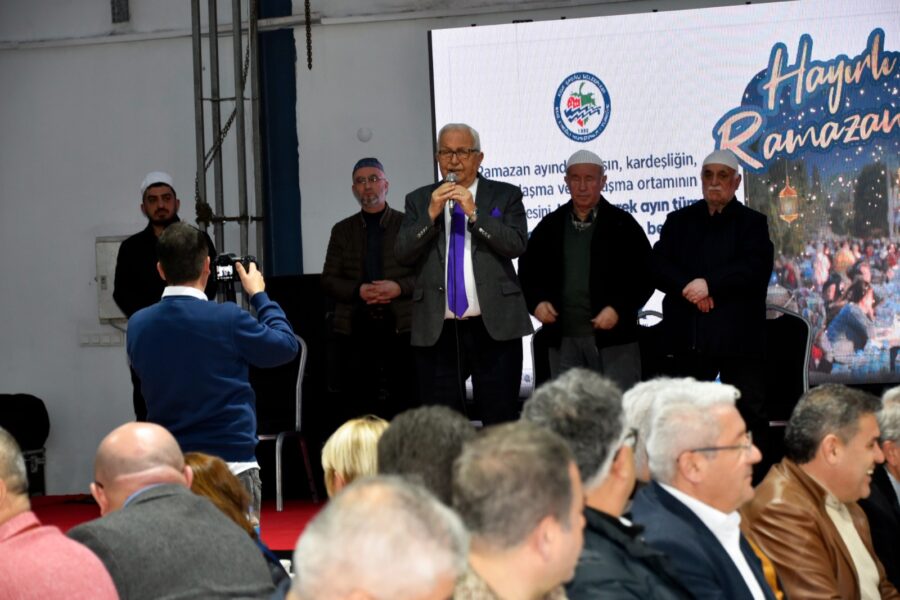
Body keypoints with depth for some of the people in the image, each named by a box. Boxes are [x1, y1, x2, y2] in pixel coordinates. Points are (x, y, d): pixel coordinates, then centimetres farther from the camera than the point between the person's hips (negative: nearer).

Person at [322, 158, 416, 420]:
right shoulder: (342, 230, 15)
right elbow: (328, 280, 10)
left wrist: (399, 287, -13)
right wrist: (358, 291, -9)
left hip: (401, 325, -2)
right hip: (355, 327, 2)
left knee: (404, 403, -4)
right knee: (358, 404, -1)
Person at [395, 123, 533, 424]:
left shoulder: (505, 195, 7)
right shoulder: (419, 200, 12)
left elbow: (516, 244, -7)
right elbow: (403, 253, 2)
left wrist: (474, 213, -14)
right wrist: (431, 214, -10)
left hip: (494, 327, -2)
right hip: (437, 330, 2)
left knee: (500, 421, 0)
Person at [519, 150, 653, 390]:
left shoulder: (622, 224, 1)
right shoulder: (550, 226, 12)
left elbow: (644, 275, -1)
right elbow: (528, 271, 18)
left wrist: (619, 309, -14)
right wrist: (536, 302, -1)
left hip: (613, 336, -3)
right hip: (562, 338, 3)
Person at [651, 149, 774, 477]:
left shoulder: (752, 223, 8)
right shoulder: (679, 221, 15)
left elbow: (757, 268, -9)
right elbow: (659, 266, 3)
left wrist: (709, 284, -16)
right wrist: (690, 289, -14)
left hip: (739, 337, -2)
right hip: (689, 336, 2)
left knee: (750, 413, -2)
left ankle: (755, 482, 3)